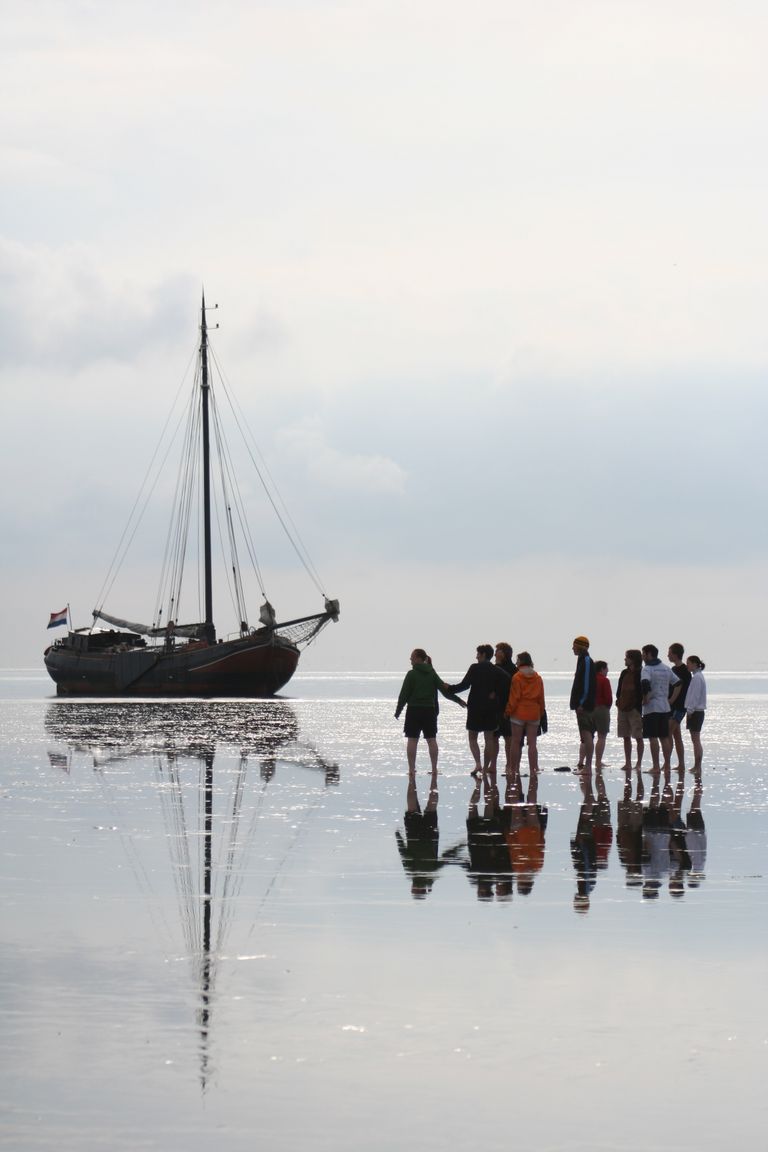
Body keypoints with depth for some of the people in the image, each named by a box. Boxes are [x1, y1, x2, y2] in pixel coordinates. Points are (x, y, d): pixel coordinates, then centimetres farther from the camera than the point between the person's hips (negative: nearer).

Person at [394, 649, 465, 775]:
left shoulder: (411, 674, -8)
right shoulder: (432, 673, 5)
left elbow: (404, 694, -8)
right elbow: (444, 689, 4)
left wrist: (398, 711, 1)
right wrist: (458, 700, 15)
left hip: (414, 710, -4)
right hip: (430, 710, 4)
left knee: (412, 740, -1)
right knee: (431, 740, 7)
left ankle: (411, 769, -4)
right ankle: (434, 768, 7)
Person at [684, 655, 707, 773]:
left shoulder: (696, 677, -15)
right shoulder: (698, 676, 16)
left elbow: (695, 696, -19)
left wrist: (690, 711, -17)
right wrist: (690, 710, 17)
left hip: (695, 712, -10)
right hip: (697, 711, 10)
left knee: (696, 740, -7)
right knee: (695, 740, 12)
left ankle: (698, 767, -7)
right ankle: (696, 766, 14)